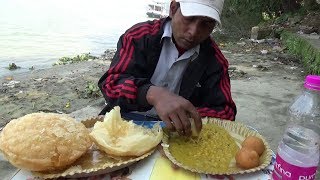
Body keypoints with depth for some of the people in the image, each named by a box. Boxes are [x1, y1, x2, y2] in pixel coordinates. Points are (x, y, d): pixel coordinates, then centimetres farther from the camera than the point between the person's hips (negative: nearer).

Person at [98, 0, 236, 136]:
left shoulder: (214, 60, -2)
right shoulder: (139, 36, -7)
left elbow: (225, 112, -4)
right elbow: (110, 83, -17)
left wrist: (187, 118, -25)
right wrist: (153, 94, -37)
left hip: (175, 132, 2)